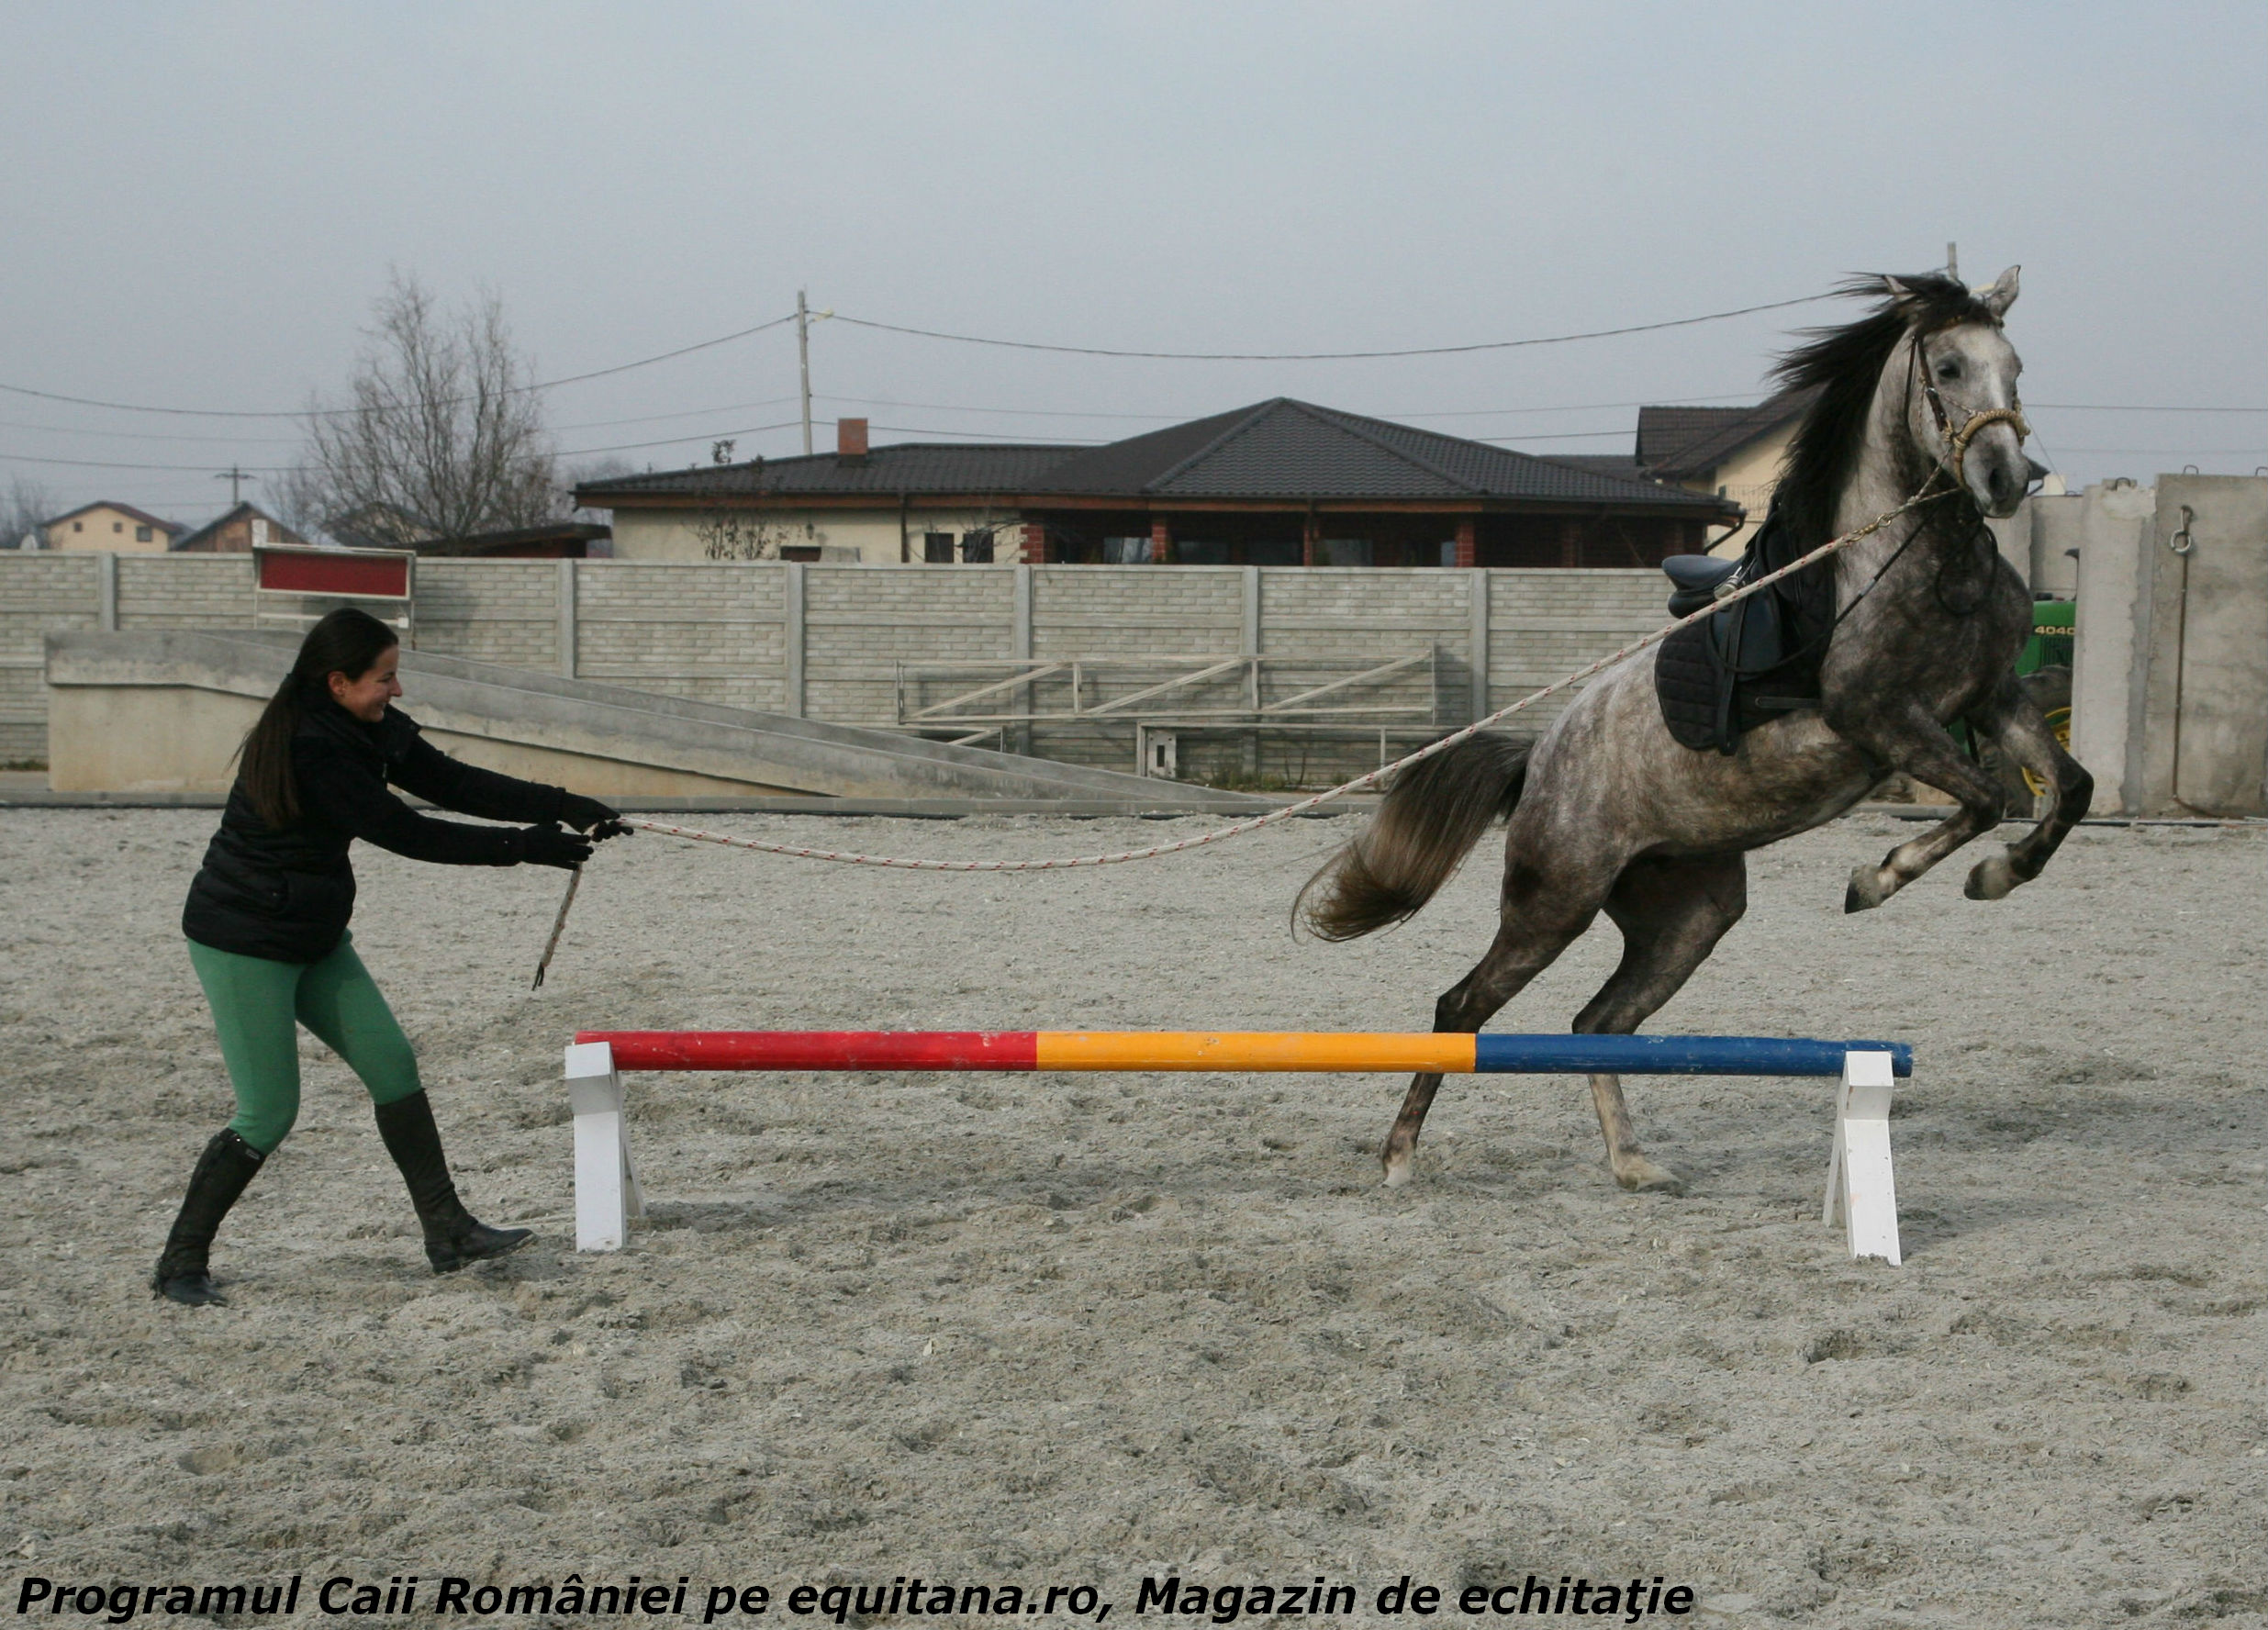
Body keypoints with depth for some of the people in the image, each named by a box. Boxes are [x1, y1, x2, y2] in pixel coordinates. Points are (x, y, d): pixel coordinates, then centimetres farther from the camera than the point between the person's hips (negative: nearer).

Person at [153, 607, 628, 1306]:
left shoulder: (370, 729, 0)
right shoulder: (308, 749, -27)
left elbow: (451, 782, -1)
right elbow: (404, 833, -26)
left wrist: (564, 808, -10)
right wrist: (523, 846, -22)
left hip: (314, 938, 9)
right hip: (243, 940, -9)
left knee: (391, 1065, 3)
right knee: (268, 1114, -6)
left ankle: (448, 1233, 8)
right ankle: (180, 1265, 8)